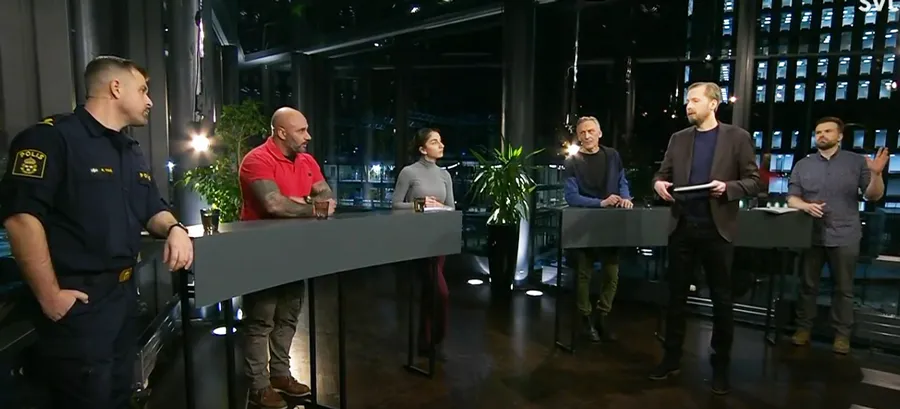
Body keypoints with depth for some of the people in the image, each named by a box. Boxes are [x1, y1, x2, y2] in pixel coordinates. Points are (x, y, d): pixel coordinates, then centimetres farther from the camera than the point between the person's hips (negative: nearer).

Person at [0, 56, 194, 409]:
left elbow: (152, 210, 19)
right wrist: (50, 296, -21)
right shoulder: (52, 136, -14)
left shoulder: (132, 152, 14)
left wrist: (174, 229, -6)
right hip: (77, 302, -9)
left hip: (125, 295, 9)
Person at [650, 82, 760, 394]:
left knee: (721, 299, 8)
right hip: (682, 227, 3)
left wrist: (727, 188, -20)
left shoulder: (737, 137, 0)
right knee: (676, 295, 9)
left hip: (717, 229, -3)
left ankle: (720, 366, 23)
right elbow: (663, 174, 12)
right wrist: (659, 183, -11)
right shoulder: (678, 139, 9)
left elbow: (753, 182, -1)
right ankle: (671, 358, 22)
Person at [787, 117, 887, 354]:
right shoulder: (803, 165, 9)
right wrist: (806, 205, -14)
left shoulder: (857, 162, 5)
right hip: (811, 235, 2)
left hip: (844, 237, -1)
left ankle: (842, 335, 12)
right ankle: (803, 328, 15)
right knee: (807, 285, 7)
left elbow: (873, 196, 1)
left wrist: (876, 174, -17)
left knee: (843, 289, 4)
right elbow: (792, 198, 7)